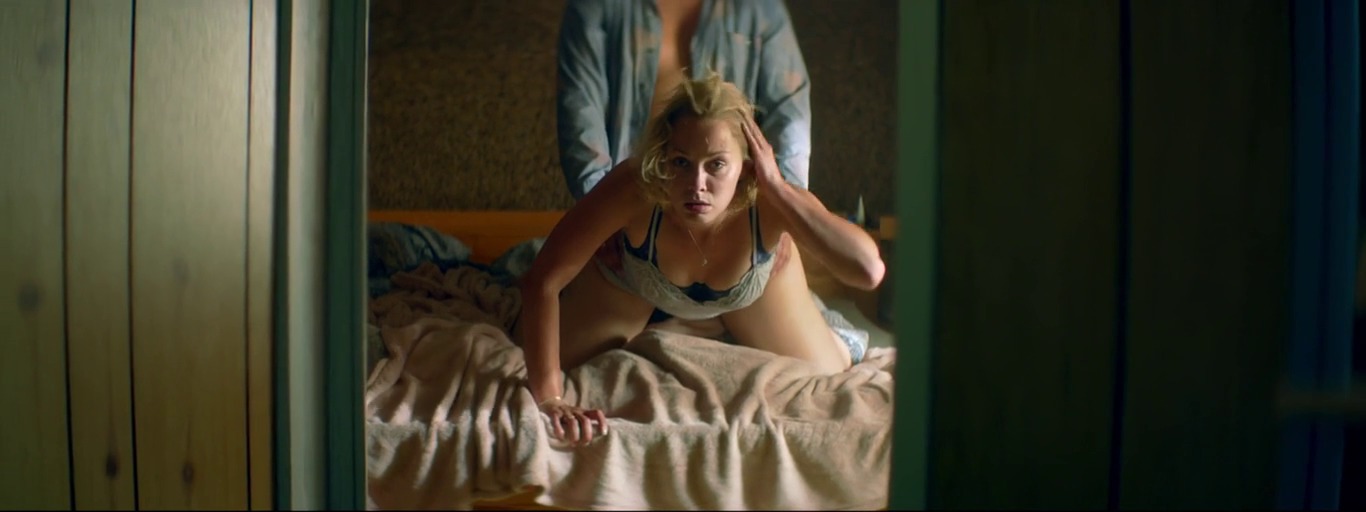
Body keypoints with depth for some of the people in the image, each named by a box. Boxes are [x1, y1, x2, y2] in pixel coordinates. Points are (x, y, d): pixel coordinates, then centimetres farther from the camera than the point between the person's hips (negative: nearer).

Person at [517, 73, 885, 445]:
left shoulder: (771, 203, -41)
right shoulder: (634, 189, -44)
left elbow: (869, 271, -54)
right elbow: (543, 281, -38)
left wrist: (777, 188, -55)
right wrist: (548, 399, -42)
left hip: (753, 283, 0)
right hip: (629, 281, 0)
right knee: (529, 373, 7)